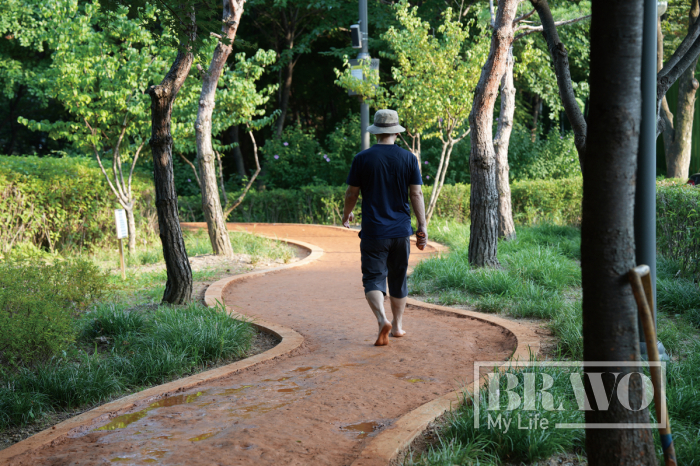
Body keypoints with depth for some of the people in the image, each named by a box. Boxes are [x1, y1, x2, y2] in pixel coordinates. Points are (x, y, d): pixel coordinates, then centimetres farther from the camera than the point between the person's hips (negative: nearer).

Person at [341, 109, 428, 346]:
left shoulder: (362, 158, -4)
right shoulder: (409, 158, 0)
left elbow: (351, 193, 1)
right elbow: (416, 194, -3)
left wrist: (346, 214, 20)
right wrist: (422, 226, 0)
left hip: (373, 231, -2)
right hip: (401, 231, 2)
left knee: (373, 278, 0)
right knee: (398, 279, 16)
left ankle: (383, 320, -23)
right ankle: (397, 325, 27)